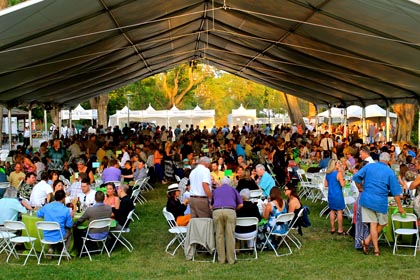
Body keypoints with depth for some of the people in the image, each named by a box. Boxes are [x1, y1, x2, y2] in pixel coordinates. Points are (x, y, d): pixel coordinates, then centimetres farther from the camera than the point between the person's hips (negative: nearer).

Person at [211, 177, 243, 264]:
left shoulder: (216, 190, 28)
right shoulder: (233, 189, 24)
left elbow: (211, 205, 34)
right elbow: (240, 204, 21)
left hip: (217, 211, 1)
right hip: (230, 211, -1)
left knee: (219, 235, 5)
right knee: (230, 235, 0)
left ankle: (221, 259, 6)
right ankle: (231, 259, 1)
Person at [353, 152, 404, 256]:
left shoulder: (369, 166, 5)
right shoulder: (390, 172, 0)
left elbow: (356, 177, -5)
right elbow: (395, 192, 0)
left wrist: (361, 188, 11)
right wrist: (400, 207, 6)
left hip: (367, 199, 2)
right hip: (381, 201, -2)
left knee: (373, 224, 7)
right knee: (382, 223, 15)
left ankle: (376, 249, 3)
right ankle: (367, 241, 4)